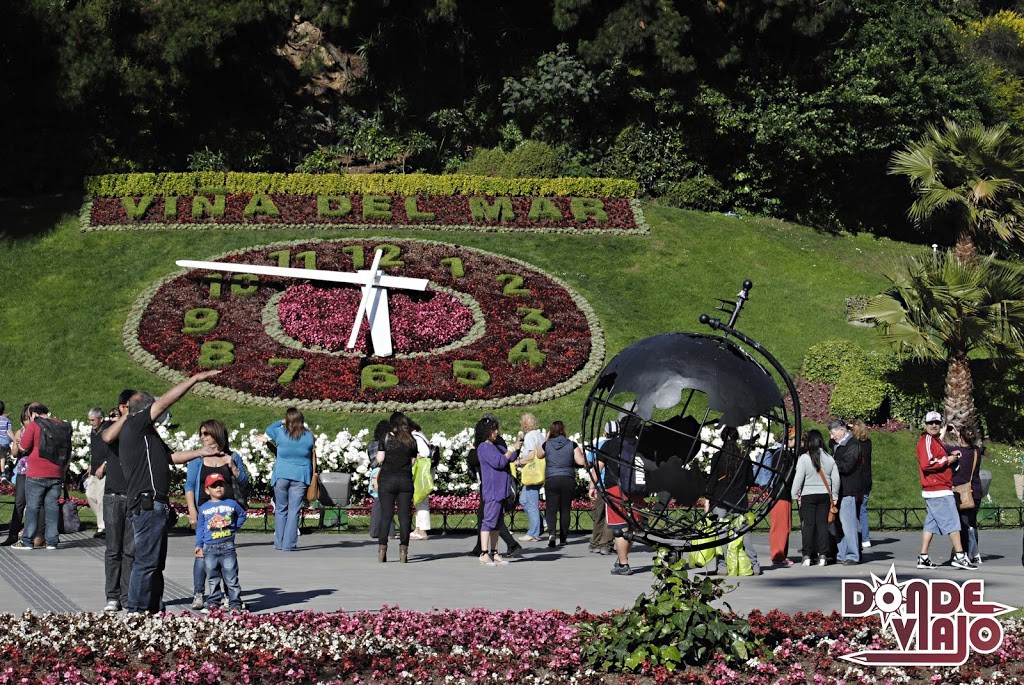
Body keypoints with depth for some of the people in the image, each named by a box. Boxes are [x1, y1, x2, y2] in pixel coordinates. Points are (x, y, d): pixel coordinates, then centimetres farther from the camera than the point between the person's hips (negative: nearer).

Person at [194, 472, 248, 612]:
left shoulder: (232, 504, 5)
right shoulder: (204, 508, 6)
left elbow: (242, 515, 21)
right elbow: (200, 528, 11)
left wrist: (234, 528, 8)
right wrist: (199, 545, 6)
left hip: (228, 547, -1)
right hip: (210, 549, 1)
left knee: (231, 578, -2)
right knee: (213, 579, 7)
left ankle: (235, 603, 3)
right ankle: (214, 602, 15)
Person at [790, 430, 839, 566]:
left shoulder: (804, 458, -10)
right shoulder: (829, 458, 1)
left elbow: (798, 478, -11)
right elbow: (836, 479, 5)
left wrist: (795, 494, 0)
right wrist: (834, 496, 15)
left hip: (808, 495, -3)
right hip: (825, 495, 3)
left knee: (808, 524, 1)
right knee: (823, 524, 6)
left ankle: (807, 556, -1)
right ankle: (822, 556, 5)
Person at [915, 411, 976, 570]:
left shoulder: (936, 441, 20)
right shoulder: (926, 441, -12)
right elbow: (926, 464, -23)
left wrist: (951, 455, 7)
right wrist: (947, 460, -14)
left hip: (940, 490, 10)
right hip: (939, 491, -10)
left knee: (931, 523, 9)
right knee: (952, 521, -8)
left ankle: (923, 558, 10)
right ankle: (960, 557, -7)